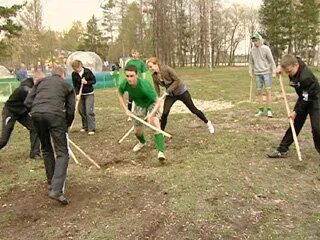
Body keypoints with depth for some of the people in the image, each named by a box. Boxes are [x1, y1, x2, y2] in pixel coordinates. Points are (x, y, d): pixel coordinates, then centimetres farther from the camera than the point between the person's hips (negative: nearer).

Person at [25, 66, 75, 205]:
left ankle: (51, 182, 31)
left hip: (36, 114, 4)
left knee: (46, 149, 24)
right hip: (55, 114, -3)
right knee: (62, 153, -1)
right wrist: (66, 126, 29)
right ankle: (56, 190, -15)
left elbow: (27, 102, 18)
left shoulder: (41, 82, 29)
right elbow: (70, 111, 15)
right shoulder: (67, 85, 23)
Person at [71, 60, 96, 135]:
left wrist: (87, 82, -24)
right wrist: (77, 94, -18)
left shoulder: (88, 71, -14)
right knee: (81, 111, 9)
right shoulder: (74, 74, -6)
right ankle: (85, 127, 26)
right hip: (81, 94, 4)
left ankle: (91, 129, -6)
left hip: (89, 94, -4)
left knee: (89, 111, -11)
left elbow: (94, 80, -7)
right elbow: (75, 85, -6)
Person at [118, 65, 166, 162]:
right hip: (139, 105, 4)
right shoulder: (124, 84, -26)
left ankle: (161, 151, -38)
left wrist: (151, 114, -54)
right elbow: (120, 94, -1)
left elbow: (158, 102, -37)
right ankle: (142, 142, 48)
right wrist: (126, 109, -8)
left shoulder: (144, 86, -39)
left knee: (154, 119, -34)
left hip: (151, 103, -4)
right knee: (137, 131, 9)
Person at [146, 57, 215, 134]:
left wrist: (169, 90, -30)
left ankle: (208, 123, 25)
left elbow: (177, 80, -22)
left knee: (193, 109, 5)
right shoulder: (154, 76, -9)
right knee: (164, 113, -11)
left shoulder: (166, 69, -26)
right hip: (170, 94, 4)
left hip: (181, 91, -4)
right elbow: (157, 90, -5)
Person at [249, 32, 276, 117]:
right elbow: (251, 62, 14)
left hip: (266, 72, -4)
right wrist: (250, 71, 9)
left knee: (268, 91, -6)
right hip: (257, 73, 4)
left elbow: (271, 61, -5)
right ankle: (261, 110, 14)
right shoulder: (252, 50, 5)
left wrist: (274, 71, -7)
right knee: (259, 92, 7)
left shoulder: (266, 48, -6)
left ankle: (269, 110, -1)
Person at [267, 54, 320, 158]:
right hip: (303, 99, 8)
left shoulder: (305, 77, -36)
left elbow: (305, 98, -27)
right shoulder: (294, 61, -14)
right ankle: (282, 150, 11)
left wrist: (296, 111, -19)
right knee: (295, 124, 8)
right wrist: (281, 66, -5)